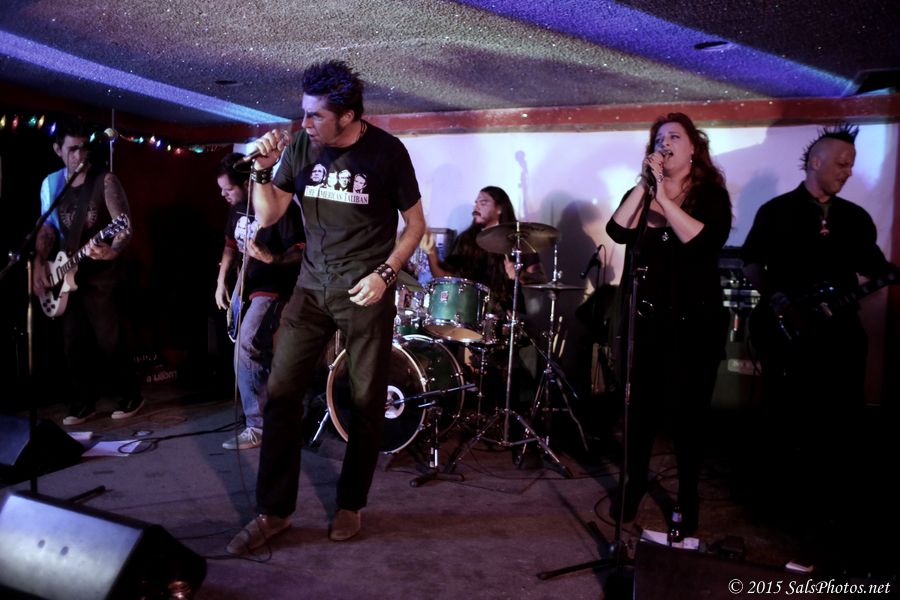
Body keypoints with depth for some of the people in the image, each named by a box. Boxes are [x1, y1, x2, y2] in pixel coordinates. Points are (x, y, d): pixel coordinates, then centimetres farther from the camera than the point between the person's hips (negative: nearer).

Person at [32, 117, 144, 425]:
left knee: (108, 340, -3)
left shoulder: (105, 180, -8)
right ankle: (83, 403, 21)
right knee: (73, 342, 10)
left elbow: (125, 226, -15)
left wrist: (112, 251, -34)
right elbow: (47, 228, 12)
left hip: (101, 274, -6)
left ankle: (130, 396, 13)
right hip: (66, 275, 6)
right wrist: (39, 264, -1)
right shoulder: (51, 183, 9)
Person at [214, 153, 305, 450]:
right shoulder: (237, 209, 8)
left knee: (245, 349, -18)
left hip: (272, 289, -9)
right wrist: (221, 281, 11)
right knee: (253, 352, 12)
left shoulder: (281, 206, -18)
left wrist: (271, 258, -36)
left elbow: (301, 251, -19)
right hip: (244, 287, 9)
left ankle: (258, 426, -9)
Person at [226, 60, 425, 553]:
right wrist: (262, 169, -13)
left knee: (366, 402, 4)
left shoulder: (387, 152, -8)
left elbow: (415, 225, -1)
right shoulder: (301, 147, 0)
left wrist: (385, 273, -12)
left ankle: (350, 505, 23)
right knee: (280, 392, -1)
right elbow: (267, 216, 3)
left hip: (365, 291, -3)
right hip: (312, 286, 3)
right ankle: (274, 510, 12)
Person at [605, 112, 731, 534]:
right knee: (641, 406, 8)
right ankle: (633, 487, 25)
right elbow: (618, 232, -9)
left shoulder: (712, 195, 0)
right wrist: (646, 184, -11)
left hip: (694, 323, -2)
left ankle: (688, 498, 20)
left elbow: (705, 240, -19)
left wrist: (664, 197, -19)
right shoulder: (640, 194, 9)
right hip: (645, 318, 3)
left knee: (687, 411, 4)